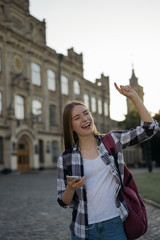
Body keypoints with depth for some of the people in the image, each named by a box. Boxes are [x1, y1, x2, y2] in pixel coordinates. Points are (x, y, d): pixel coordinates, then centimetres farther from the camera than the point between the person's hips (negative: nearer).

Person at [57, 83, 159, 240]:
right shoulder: (66, 159, -3)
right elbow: (64, 202, 2)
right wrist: (71, 188, -20)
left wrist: (133, 96, -8)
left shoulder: (112, 141, -1)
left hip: (114, 225, 0)